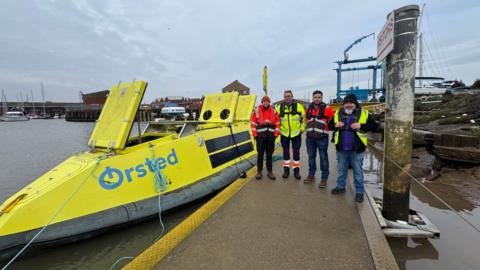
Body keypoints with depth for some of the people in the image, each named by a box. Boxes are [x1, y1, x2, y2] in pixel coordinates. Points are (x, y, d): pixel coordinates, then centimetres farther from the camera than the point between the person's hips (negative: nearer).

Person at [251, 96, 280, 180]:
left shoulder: (274, 112, 6)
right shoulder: (257, 111, 2)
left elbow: (277, 123, 7)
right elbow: (253, 123, 2)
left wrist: (276, 134, 0)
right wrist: (255, 135, -4)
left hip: (271, 137, 1)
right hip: (260, 136, -1)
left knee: (269, 155, 8)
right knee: (260, 154, 5)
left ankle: (269, 172, 18)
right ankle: (259, 171, 15)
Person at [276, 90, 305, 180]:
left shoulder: (298, 106, -2)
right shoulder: (279, 107, 2)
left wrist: (302, 129, -1)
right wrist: (278, 129, 4)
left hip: (296, 133, -1)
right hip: (284, 133, 1)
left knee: (296, 151, 5)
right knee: (285, 151, 9)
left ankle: (296, 170, 17)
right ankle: (286, 170, 21)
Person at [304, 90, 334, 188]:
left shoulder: (327, 108, -6)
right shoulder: (308, 107, 9)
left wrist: (326, 127, 0)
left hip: (322, 138, -4)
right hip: (310, 137, 5)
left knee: (323, 158, 1)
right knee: (311, 156, 13)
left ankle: (324, 178, 10)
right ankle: (311, 175, 26)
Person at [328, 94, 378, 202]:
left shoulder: (364, 113, -4)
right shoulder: (337, 114, 5)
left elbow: (374, 125, -4)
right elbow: (329, 125, 14)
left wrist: (361, 126, -18)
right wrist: (335, 125, -8)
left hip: (356, 149, -3)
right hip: (341, 149, 3)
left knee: (358, 171, 7)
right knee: (341, 169, 18)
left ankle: (359, 192, 20)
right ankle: (340, 187, 34)